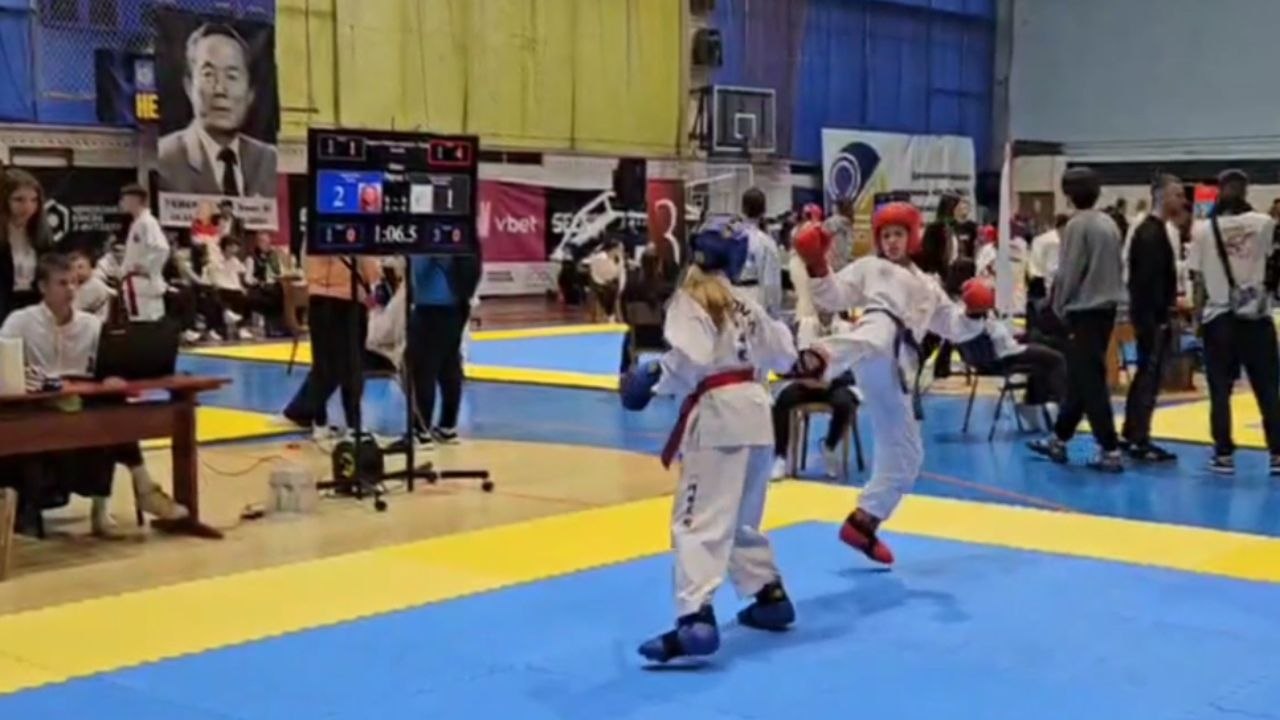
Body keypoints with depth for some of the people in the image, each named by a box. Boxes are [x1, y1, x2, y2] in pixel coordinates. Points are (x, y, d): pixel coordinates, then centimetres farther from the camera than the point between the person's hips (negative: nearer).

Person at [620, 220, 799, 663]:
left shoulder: (690, 300, -4)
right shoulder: (745, 303, 18)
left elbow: (690, 359, -19)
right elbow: (782, 356, 24)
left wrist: (655, 379, -5)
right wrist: (780, 332, 44)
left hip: (718, 415, -8)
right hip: (754, 410, 8)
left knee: (700, 520, -13)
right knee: (742, 517, 25)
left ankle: (695, 620, -23)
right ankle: (771, 595, 32)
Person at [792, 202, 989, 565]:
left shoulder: (927, 286, 34)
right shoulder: (869, 268, 20)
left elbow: (955, 327, 30)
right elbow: (832, 297, 7)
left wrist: (975, 313, 9)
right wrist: (818, 269, -10)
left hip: (896, 368, 6)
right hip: (878, 331, -6)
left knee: (904, 452, 11)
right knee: (875, 341, -47)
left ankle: (863, 522, 24)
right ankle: (818, 356, -83)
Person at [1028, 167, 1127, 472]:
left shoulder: (1077, 225, -13)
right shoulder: (1109, 224, 11)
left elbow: (1068, 273, -13)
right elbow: (1115, 268, 14)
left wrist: (1059, 307, -1)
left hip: (1084, 310, -9)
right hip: (1106, 308, 9)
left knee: (1090, 382, -5)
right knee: (1080, 378, 16)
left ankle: (1110, 450, -7)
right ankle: (1059, 440, 26)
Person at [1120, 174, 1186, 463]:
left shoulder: (1152, 229, 16)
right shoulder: (1152, 233, -16)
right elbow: (1149, 279, -22)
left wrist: (1168, 305, 15)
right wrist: (1162, 314, -21)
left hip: (1151, 314, 10)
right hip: (1153, 316, -10)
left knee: (1146, 374, 15)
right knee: (1151, 376, -7)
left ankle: (1130, 434, 22)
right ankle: (1139, 441, -5)